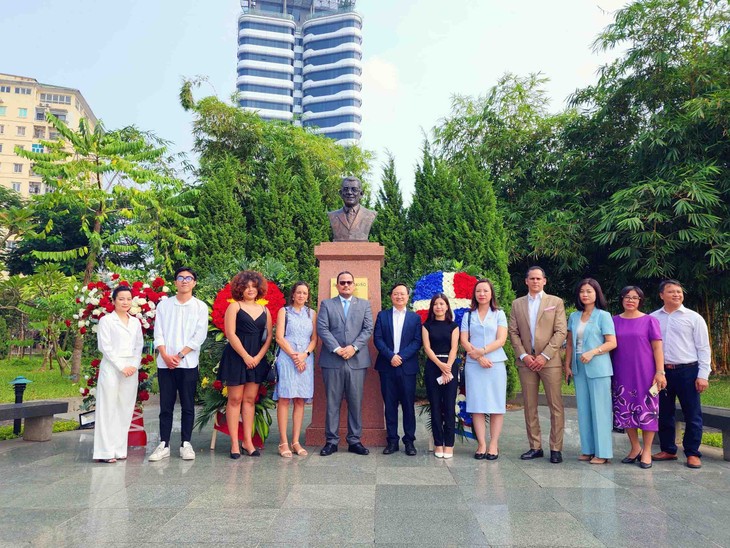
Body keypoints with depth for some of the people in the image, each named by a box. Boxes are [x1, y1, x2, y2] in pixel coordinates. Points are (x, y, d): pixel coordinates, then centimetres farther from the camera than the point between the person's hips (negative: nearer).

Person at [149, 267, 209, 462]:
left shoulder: (200, 307, 3)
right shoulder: (164, 304, 9)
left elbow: (200, 336, -4)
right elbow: (158, 333, 4)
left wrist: (180, 355, -10)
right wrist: (165, 356, -10)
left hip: (188, 364, -1)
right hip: (165, 363, 2)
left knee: (188, 406, 4)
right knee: (165, 406, 5)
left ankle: (186, 444, 11)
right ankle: (164, 445, 12)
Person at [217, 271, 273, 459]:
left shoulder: (264, 310, 12)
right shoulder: (234, 307, 0)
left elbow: (269, 336, 9)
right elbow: (230, 334, -8)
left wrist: (258, 357, -5)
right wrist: (245, 356, -12)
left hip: (257, 359, 4)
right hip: (236, 357, -4)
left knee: (250, 399, 6)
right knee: (235, 399, -1)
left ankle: (248, 441, 11)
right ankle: (234, 443, 3)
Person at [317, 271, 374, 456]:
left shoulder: (364, 305, 13)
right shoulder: (326, 304, 10)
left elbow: (368, 329, 3)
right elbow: (322, 329, -1)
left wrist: (353, 347, -11)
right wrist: (337, 349, -12)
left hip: (357, 360, 1)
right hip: (332, 360, -1)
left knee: (356, 402, 4)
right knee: (332, 402, 3)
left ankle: (354, 441, 13)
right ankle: (331, 441, 11)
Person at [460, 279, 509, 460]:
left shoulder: (499, 314, 8)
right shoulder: (468, 316, 11)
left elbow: (501, 340, -3)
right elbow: (464, 341, 3)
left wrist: (482, 351, -14)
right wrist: (478, 358, -11)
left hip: (496, 364, -1)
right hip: (473, 365, 1)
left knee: (496, 405, -1)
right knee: (476, 404, -1)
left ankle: (494, 445, 6)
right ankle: (481, 444, 5)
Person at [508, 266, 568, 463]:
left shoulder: (556, 302, 5)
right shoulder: (517, 304, 12)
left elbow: (561, 331, -3)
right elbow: (513, 332, 7)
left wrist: (545, 355, -11)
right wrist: (523, 355, -6)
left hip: (549, 360, -2)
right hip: (526, 361, 3)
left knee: (555, 406, -1)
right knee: (529, 406, 6)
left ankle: (555, 449, 8)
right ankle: (535, 447, 15)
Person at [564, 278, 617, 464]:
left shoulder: (603, 316, -2)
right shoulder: (574, 317, 11)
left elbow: (612, 343, -7)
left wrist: (592, 352, -19)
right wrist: (567, 365, 7)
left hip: (597, 368, -5)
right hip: (579, 368, 5)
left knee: (600, 409, -2)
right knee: (583, 409, 7)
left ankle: (602, 452, 5)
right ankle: (588, 449, 15)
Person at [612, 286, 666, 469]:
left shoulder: (649, 321, 0)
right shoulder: (614, 321, 7)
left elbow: (657, 347, -2)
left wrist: (660, 372, -9)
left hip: (645, 374, -3)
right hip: (622, 375, 3)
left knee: (647, 409, 0)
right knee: (625, 411, 6)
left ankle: (647, 451, 12)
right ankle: (635, 448, 21)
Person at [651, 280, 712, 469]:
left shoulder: (693, 318, 1)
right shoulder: (653, 318, 7)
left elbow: (704, 348, 0)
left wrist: (703, 375, -7)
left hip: (687, 371, -2)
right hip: (662, 371, 2)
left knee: (692, 414, 3)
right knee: (663, 413, 10)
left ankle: (692, 453, 16)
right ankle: (668, 450, 24)